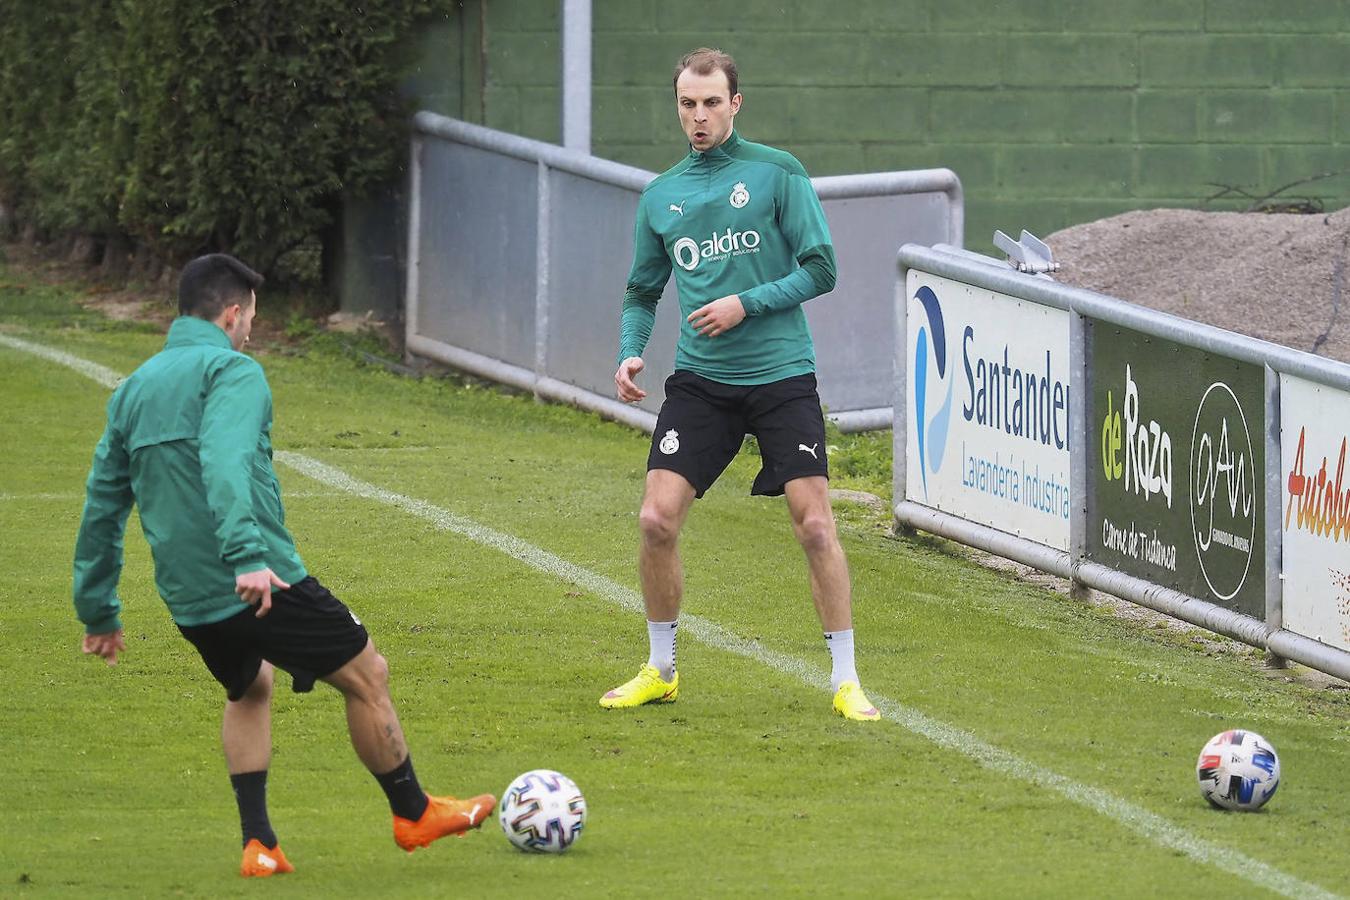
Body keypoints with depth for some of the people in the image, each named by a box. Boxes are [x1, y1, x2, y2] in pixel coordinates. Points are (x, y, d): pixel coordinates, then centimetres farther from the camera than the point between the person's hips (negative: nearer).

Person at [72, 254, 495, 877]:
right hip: (264, 585, -8)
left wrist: (98, 609, 25)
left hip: (188, 601, 8)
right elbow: (225, 463, -27)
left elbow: (102, 503, 19)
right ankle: (415, 815, 21)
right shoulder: (232, 371, -8)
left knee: (248, 690, 30)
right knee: (367, 677, 9)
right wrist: (247, 554, -38)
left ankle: (258, 845, 20)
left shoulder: (132, 391, 15)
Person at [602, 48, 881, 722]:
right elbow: (643, 290, 18)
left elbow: (821, 268, -5)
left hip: (782, 377, -3)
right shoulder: (661, 197, 9)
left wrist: (746, 304, -14)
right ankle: (660, 670, 12)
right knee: (657, 519, -6)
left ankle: (845, 681, 0)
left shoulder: (777, 173, -3)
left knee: (814, 524, -10)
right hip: (700, 381, 3)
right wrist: (631, 352, 0)